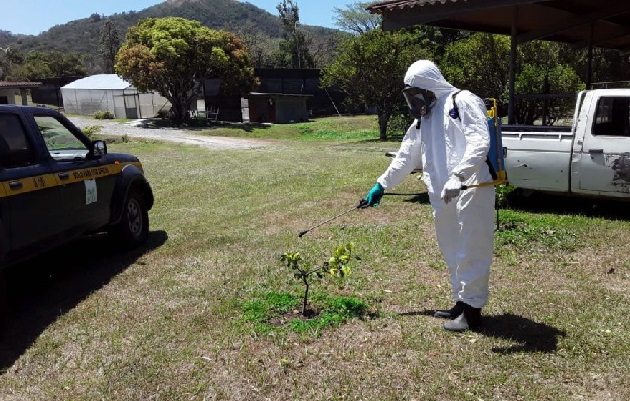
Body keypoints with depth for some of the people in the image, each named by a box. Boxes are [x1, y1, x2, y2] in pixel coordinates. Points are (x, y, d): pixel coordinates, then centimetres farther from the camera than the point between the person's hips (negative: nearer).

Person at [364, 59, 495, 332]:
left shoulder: (463, 102, -6)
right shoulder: (422, 120, 20)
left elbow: (479, 142, -20)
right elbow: (405, 157, 26)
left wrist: (458, 176, -30)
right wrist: (381, 185, 25)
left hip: (470, 190, -8)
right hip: (442, 196, 9)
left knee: (471, 253, -2)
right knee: (452, 253, 15)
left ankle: (472, 312, 8)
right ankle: (461, 303, 28)